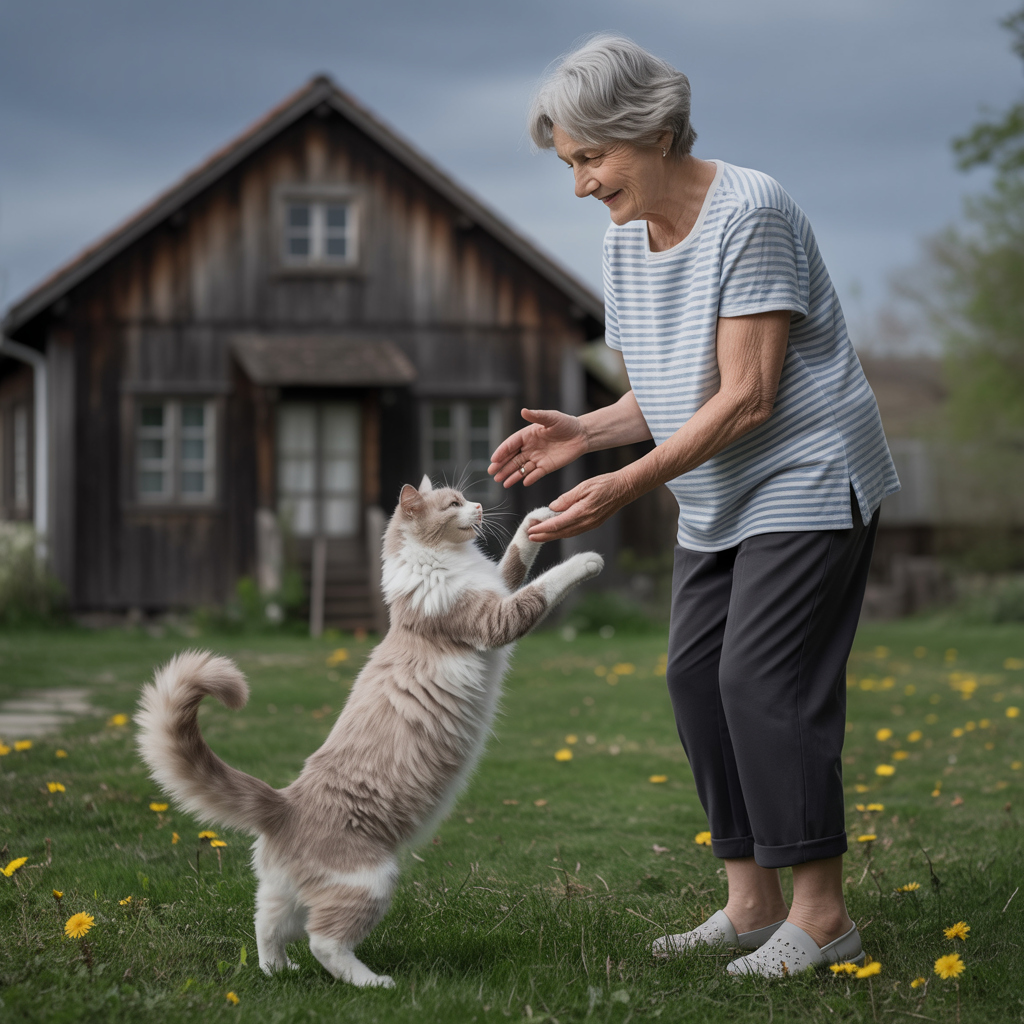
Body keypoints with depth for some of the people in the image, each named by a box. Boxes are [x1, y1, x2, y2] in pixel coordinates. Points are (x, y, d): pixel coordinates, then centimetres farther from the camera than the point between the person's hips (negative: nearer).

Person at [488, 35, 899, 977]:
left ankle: (823, 916, -5)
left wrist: (627, 487, -26)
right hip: (723, 502, 9)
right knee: (696, 674, 3)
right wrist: (584, 432, -7)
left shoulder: (748, 213, -20)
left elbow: (747, 396, -23)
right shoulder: (628, 235, 6)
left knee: (765, 678, -14)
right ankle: (752, 905, 10)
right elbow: (675, 393, 11)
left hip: (807, 481, -9)